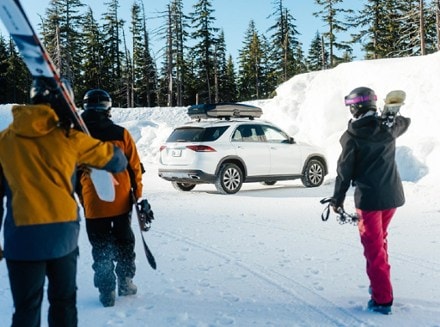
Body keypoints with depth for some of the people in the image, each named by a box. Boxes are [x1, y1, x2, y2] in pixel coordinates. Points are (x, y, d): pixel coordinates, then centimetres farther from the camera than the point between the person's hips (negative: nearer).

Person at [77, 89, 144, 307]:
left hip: (93, 204, -1)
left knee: (101, 248, 11)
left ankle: (107, 291, 11)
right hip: (121, 201, 1)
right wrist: (138, 194, 10)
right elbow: (135, 167, -1)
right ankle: (126, 283, 26)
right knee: (124, 242, 19)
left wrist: (79, 199, 16)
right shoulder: (121, 133, -5)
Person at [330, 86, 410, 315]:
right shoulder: (389, 127, 1)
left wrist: (337, 199, 1)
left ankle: (382, 299, 3)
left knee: (374, 248, 2)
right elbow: (405, 122, 26)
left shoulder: (351, 137, -12)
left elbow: (344, 171, -9)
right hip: (392, 195, 5)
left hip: (368, 198, -5)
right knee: (380, 240, 24)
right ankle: (380, 284, 34)